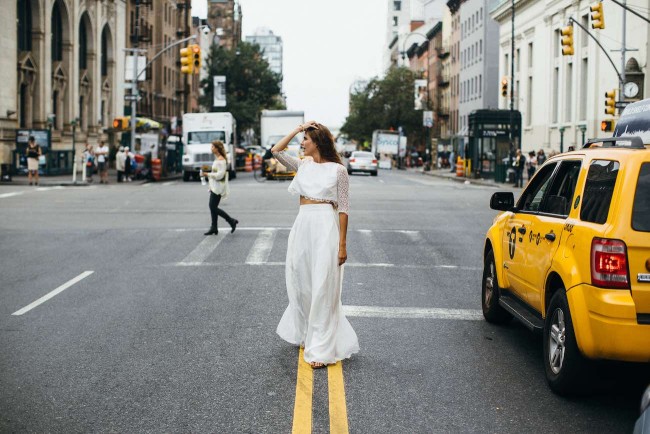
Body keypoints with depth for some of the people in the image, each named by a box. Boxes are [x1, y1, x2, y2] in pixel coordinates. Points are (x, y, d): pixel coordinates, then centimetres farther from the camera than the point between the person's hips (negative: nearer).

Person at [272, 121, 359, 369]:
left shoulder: (338, 170, -4)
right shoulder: (303, 165, 12)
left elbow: (343, 207, -5)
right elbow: (276, 151, 9)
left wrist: (342, 243, -9)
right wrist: (297, 129, 5)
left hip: (325, 227, -6)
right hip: (302, 226, 6)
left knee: (322, 287, -5)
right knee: (302, 284, 12)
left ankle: (322, 348, -1)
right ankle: (306, 334, 30)